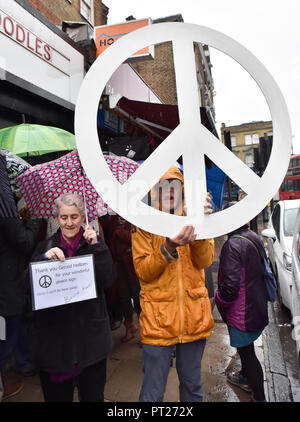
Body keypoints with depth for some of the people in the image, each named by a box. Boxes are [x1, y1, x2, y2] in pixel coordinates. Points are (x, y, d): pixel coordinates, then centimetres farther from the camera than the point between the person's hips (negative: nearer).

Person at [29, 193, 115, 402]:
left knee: (93, 394, 13)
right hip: (54, 332, 1)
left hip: (90, 332, 0)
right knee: (57, 393, 13)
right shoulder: (46, 247, 4)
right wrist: (44, 259, -22)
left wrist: (96, 247, -15)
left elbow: (108, 279, -10)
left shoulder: (95, 243, 2)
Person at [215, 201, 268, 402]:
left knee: (246, 351, 9)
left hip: (242, 311, -9)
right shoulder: (255, 238, 0)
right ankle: (246, 377, 49)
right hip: (257, 305, 9)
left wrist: (219, 299, -11)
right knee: (246, 347, 27)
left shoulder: (232, 245, -28)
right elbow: (262, 270, 13)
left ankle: (259, 396, 24)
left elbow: (230, 286, -31)